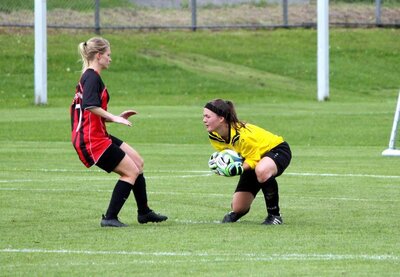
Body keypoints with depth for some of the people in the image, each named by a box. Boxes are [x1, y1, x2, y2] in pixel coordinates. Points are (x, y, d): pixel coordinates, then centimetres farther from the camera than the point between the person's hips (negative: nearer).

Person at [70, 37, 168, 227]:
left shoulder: (89, 77, 18)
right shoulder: (92, 77, -13)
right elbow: (90, 106, -29)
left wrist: (116, 117, 17)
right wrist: (113, 118, -27)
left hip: (98, 136, 10)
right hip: (91, 140, -10)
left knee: (137, 162, 16)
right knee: (131, 172, -6)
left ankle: (144, 213, 24)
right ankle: (109, 218, -4)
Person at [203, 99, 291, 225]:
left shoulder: (242, 135, -36)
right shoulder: (214, 137, -13)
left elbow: (253, 161, -27)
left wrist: (238, 169, -45)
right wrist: (218, 161, -19)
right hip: (254, 159, 7)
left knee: (262, 171, -45)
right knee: (238, 208, 0)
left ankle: (274, 215, -26)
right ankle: (235, 213, 40)